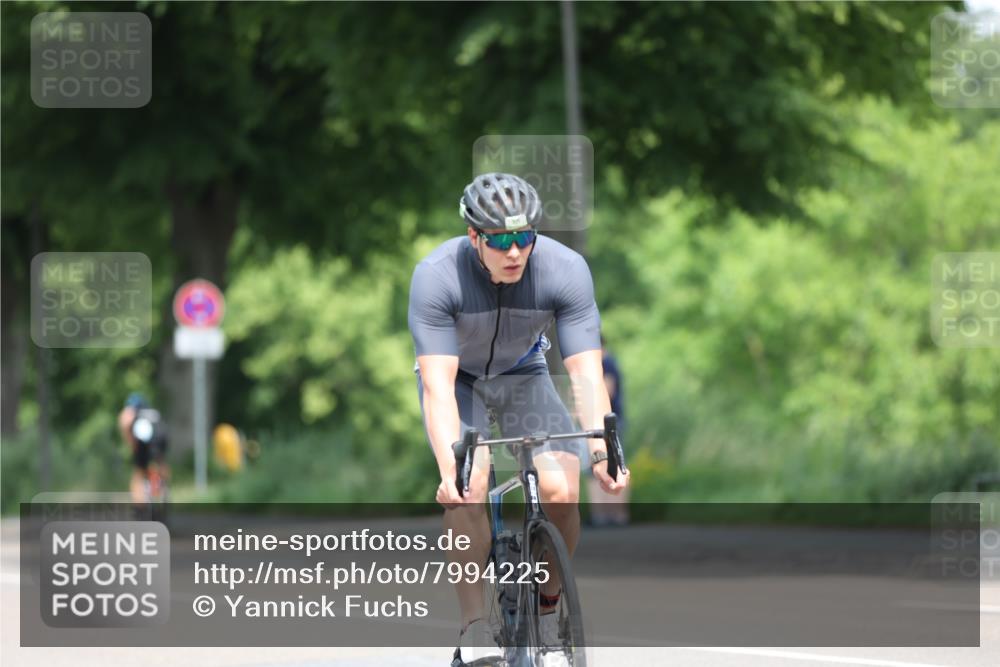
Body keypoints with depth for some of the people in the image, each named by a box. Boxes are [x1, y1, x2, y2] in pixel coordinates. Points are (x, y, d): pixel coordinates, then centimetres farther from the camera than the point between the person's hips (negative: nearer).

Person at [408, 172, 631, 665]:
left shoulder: (566, 270, -28)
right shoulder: (436, 276, -33)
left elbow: (586, 373, -29)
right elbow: (438, 385, -37)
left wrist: (601, 452, -45)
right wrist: (448, 469, -51)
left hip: (522, 375, 2)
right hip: (458, 379, -2)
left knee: (562, 491, -20)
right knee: (468, 488, -29)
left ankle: (546, 613, 4)